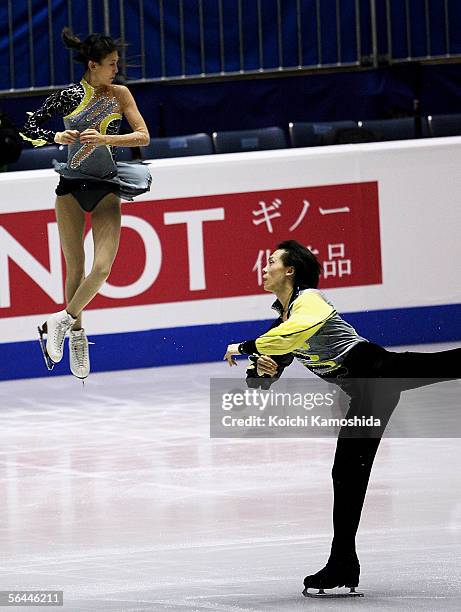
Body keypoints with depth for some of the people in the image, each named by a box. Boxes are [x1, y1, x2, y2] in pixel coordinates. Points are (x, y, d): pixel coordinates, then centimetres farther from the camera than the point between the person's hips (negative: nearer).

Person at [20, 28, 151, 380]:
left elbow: (143, 136, -5)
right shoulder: (69, 97, -5)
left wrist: (105, 139, -18)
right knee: (75, 269, 3)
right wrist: (57, 137, -20)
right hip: (72, 188, -1)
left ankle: (62, 320, 4)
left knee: (102, 268, -13)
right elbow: (29, 128, -1)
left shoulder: (120, 94, 1)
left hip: (106, 190, 1)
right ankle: (76, 333, 18)